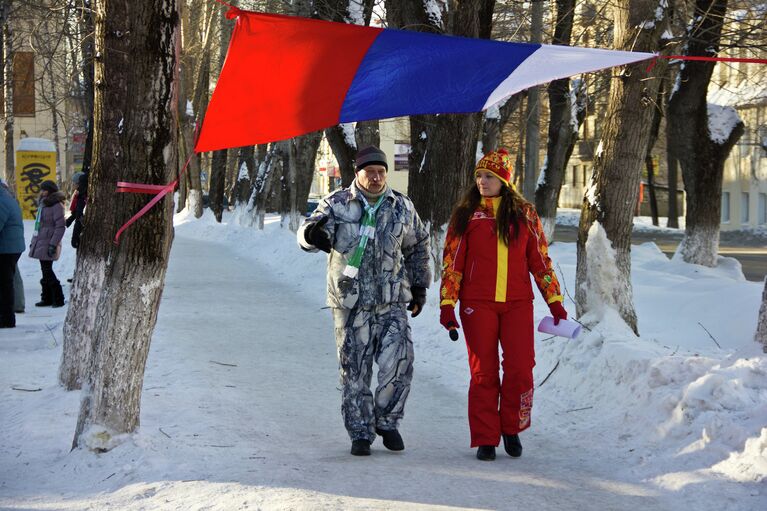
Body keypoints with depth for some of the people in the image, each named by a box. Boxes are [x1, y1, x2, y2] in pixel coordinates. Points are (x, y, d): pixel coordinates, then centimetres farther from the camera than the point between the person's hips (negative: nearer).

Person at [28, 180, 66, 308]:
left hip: (48, 243, -8)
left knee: (47, 271, -8)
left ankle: (58, 299, -1)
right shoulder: (42, 204, 15)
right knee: (45, 270, 11)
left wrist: (53, 244, -20)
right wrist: (33, 242, 19)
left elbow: (60, 227, -16)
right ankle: (47, 298, 17)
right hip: (40, 242, 8)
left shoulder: (56, 206, -12)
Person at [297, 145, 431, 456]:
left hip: (392, 302, 1)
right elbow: (308, 231, -14)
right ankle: (360, 432, 14)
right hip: (350, 302, -1)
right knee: (354, 369, 2)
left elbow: (418, 247, 22)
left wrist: (419, 285, 18)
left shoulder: (402, 207, 8)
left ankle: (387, 421, 10)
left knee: (398, 362, -11)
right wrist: (313, 234, -38)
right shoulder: (337, 204, 0)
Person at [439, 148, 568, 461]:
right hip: (478, 305, -1)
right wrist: (447, 304, -2)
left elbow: (540, 260, 11)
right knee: (483, 373, 1)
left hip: (517, 303, 1)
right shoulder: (466, 214, 4)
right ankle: (485, 440, 10)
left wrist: (554, 301, 8)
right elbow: (452, 261, 5)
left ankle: (512, 429, 16)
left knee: (520, 370, -5)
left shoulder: (525, 213, 7)